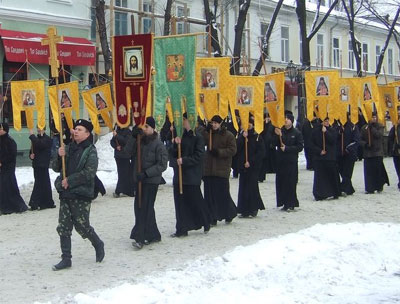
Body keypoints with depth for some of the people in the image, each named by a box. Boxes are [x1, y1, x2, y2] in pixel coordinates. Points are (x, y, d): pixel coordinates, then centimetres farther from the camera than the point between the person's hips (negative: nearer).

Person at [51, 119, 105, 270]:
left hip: (81, 194, -6)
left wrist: (69, 181, -15)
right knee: (63, 228, 4)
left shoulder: (90, 151, -7)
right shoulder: (68, 148, 11)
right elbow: (55, 167, 10)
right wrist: (59, 157, -11)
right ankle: (66, 259, 11)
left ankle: (98, 245, 26)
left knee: (82, 226, -1)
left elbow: (89, 173, -18)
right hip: (65, 194, 6)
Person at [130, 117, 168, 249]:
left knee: (145, 208, -10)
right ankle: (153, 234, 23)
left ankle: (140, 238, -10)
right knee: (139, 207, 11)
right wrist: (134, 137, -12)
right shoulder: (139, 141, 9)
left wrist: (146, 173, -21)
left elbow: (162, 165, -13)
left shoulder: (158, 144, -9)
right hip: (139, 180, 7)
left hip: (151, 181, -7)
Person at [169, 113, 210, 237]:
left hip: (192, 175, -6)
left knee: (195, 200, 3)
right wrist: (176, 144, -10)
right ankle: (182, 229, 9)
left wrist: (184, 160, -18)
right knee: (180, 202, 5)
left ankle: (206, 223, 25)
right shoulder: (181, 136, 11)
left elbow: (199, 156, -13)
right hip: (179, 174, 6)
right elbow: (172, 154, 7)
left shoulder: (197, 137, -7)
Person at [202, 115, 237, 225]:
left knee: (223, 193, -3)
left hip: (222, 169, -5)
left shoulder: (228, 135, -2)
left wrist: (219, 152, -15)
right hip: (209, 169, 5)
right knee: (209, 194, 3)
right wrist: (206, 131, -13)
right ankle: (213, 217, 8)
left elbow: (232, 150, -7)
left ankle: (229, 214, 18)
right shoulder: (209, 133, 13)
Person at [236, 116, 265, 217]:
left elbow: (261, 152, -6)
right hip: (243, 166, 4)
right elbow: (237, 148, -3)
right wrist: (243, 138, -13)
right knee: (243, 187, 3)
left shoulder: (257, 137, 0)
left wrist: (250, 162, -12)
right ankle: (245, 210, 9)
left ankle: (253, 209, 3)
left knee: (252, 187, -6)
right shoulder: (241, 135, 10)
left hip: (253, 166, -4)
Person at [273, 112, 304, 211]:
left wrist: (287, 148, -12)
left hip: (291, 161, -3)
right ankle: (284, 203, 12)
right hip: (280, 160, 3)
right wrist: (278, 136, -17)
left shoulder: (297, 133, -2)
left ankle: (290, 204, 2)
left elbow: (300, 147, -5)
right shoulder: (280, 131, 6)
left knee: (291, 183, -4)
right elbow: (275, 144, 0)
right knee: (281, 182, 3)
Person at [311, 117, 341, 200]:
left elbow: (333, 140, -11)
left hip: (331, 157, 1)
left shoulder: (332, 131, 6)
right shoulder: (316, 131, 4)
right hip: (319, 157, 0)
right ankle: (319, 195, 1)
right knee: (319, 177, -3)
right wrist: (319, 151, -9)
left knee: (332, 175, 2)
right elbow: (312, 144, 3)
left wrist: (325, 132, -14)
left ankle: (335, 193, 12)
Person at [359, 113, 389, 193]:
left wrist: (372, 127, -15)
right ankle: (370, 189, 4)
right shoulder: (364, 128, 9)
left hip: (378, 151, -2)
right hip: (367, 152, 2)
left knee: (378, 169, -5)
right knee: (368, 171, -1)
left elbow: (378, 135, -14)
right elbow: (361, 139, 8)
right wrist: (365, 144, -11)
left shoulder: (380, 126, 4)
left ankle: (379, 187, 9)